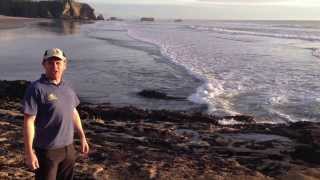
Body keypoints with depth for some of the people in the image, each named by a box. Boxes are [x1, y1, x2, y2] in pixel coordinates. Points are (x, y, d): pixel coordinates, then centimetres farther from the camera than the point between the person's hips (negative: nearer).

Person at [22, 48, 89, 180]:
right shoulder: (37, 89, -15)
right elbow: (28, 122, -17)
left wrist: (82, 137, 16)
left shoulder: (67, 88, 6)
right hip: (47, 150, -6)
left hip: (68, 148, 7)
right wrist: (29, 153, -18)